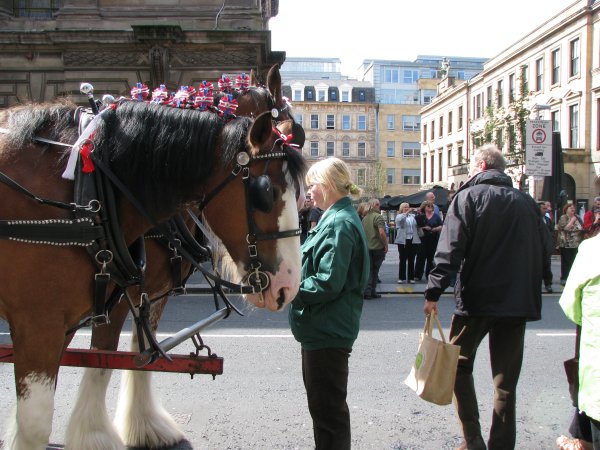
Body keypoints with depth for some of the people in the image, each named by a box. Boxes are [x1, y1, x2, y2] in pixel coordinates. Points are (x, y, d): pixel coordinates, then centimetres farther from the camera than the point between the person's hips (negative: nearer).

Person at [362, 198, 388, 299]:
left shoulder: (365, 218, 8)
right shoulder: (378, 217, -14)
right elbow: (381, 233, -22)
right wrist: (386, 245, -12)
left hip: (367, 248, 5)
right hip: (378, 247, -5)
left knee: (369, 269, 9)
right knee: (375, 270, 7)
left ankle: (367, 292, 3)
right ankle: (372, 292, 13)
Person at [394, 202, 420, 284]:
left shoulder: (413, 216, 16)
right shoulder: (399, 216, 4)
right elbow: (399, 219, -18)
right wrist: (407, 212, -28)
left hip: (413, 240, 3)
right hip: (403, 241, -3)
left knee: (411, 260, 6)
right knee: (403, 260, -1)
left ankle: (411, 277, 12)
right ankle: (401, 278, 4)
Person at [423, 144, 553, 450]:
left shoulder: (468, 196, -6)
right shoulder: (525, 201, 7)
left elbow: (450, 249, -15)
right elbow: (545, 249, 10)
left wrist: (433, 292, -14)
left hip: (476, 298, -3)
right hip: (518, 301, 4)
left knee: (460, 364, 13)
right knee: (506, 377, 10)